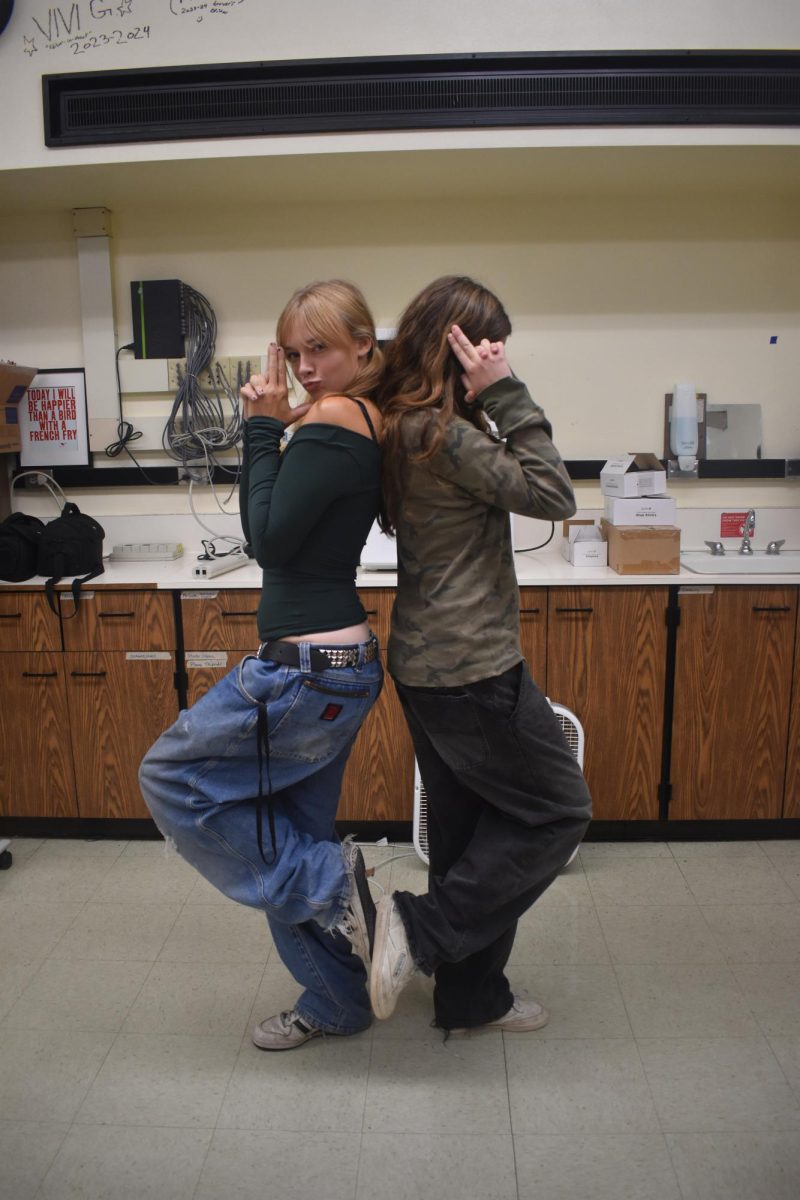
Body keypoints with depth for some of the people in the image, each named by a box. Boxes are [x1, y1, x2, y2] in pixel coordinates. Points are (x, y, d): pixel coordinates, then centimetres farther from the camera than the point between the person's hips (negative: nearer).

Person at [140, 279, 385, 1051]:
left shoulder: (332, 418, -17)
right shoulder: (368, 422, 11)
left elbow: (268, 537, -17)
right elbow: (281, 529, 15)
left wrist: (265, 428, -11)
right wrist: (271, 429, 5)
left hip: (308, 669, -10)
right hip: (338, 667, 10)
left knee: (171, 778, 7)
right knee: (291, 841, 20)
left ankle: (331, 886, 8)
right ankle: (336, 1004, 36)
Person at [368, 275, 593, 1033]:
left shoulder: (405, 426, 9)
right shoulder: (442, 433, -20)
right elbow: (551, 495, -18)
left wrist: (486, 401, 5)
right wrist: (506, 395, -17)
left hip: (427, 663, 10)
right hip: (471, 667, -10)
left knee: (465, 827, 18)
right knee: (557, 812, 7)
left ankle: (470, 997, 32)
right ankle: (421, 929, 8)